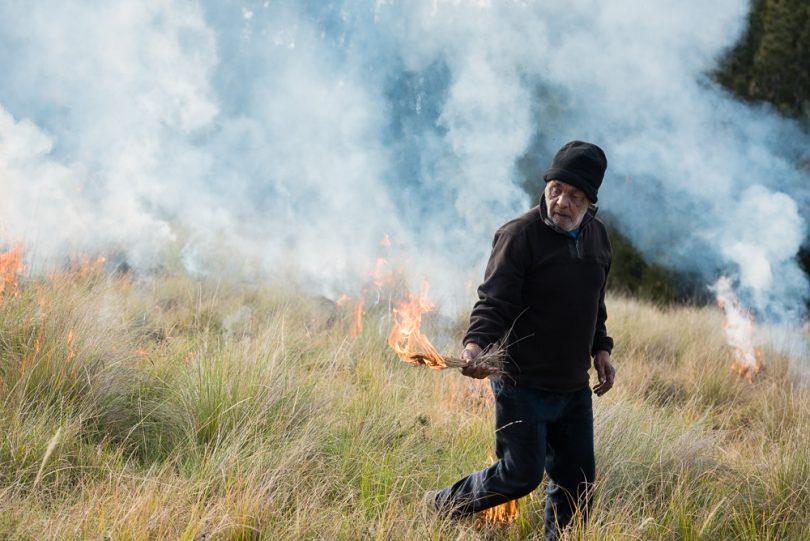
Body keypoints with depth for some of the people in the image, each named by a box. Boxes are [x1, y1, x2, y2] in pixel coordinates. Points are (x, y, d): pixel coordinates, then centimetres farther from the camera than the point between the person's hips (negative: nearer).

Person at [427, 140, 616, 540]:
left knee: (578, 481, 9)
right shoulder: (520, 235, -15)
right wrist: (476, 343, -37)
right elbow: (494, 302, -20)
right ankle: (443, 507, 21)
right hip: (524, 384, -7)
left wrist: (600, 349, 15)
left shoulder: (597, 236, 9)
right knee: (522, 474, -2)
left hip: (574, 387, 7)